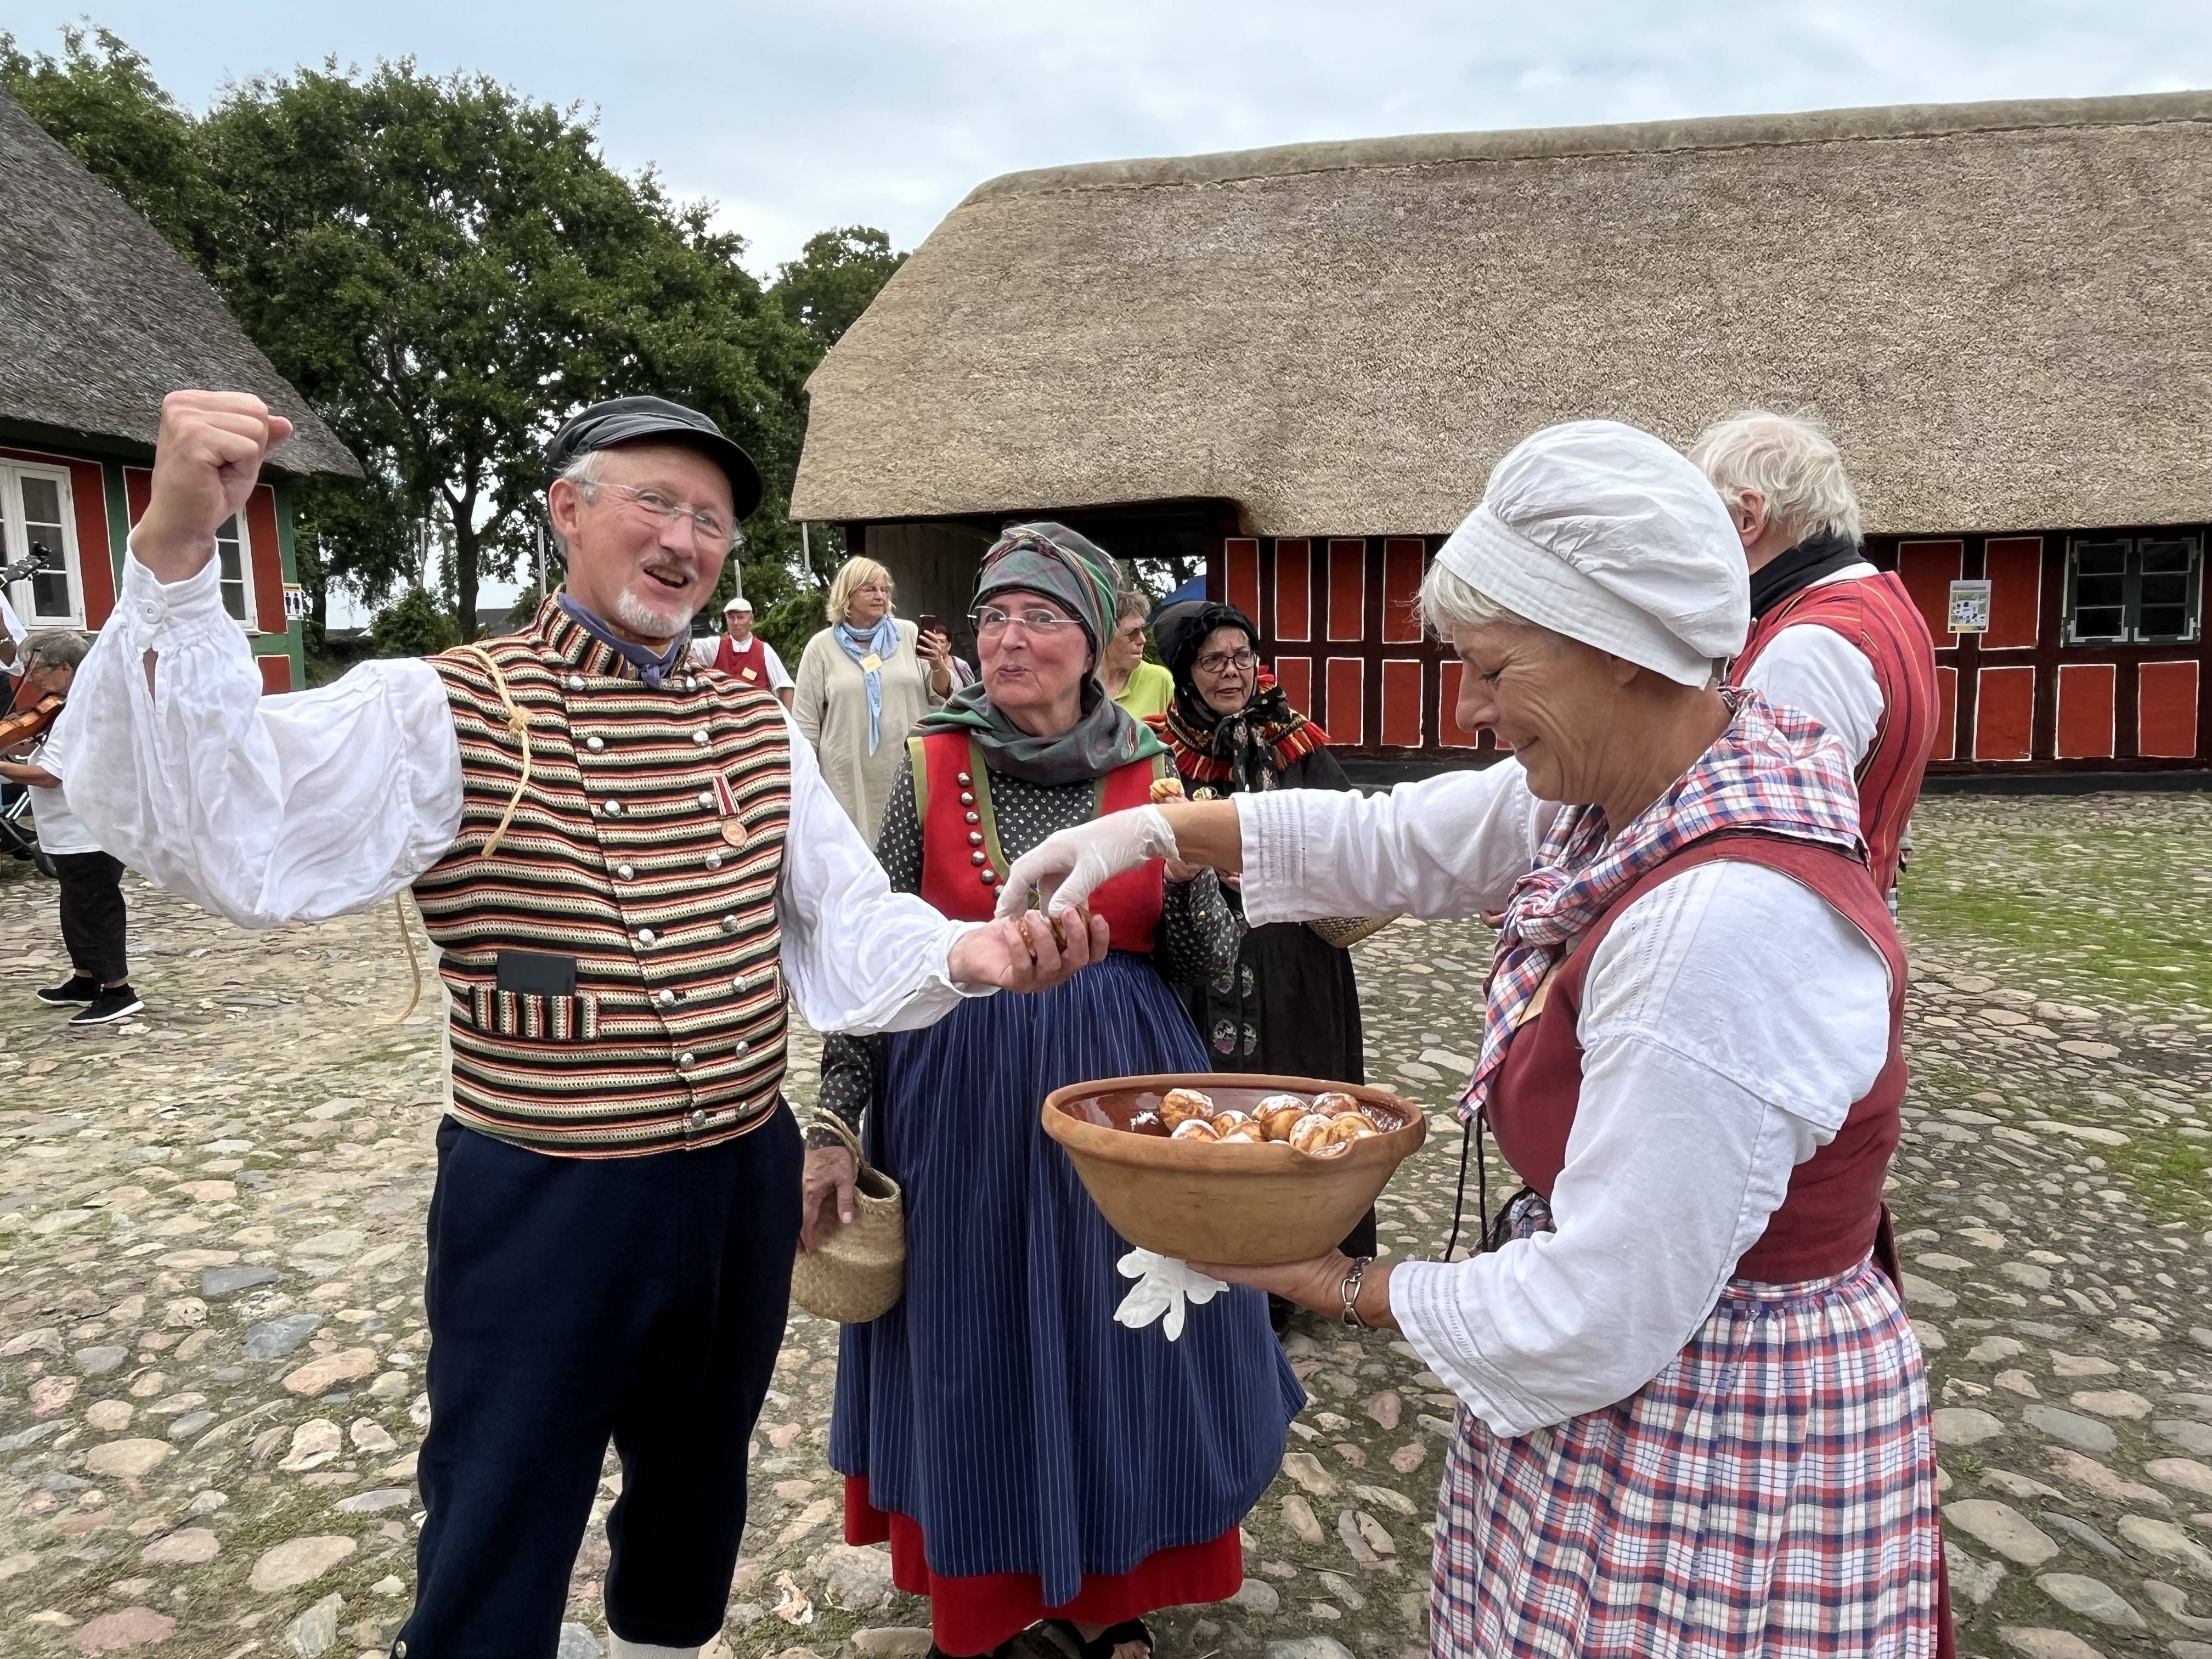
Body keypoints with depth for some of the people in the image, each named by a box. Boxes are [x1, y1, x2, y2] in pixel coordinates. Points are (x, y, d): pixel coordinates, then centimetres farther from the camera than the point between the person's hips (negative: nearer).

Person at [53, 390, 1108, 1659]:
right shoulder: (450, 711, -12)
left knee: (698, 1499, 27)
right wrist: (175, 556, -38)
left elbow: (846, 926, 1)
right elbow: (221, 833, -28)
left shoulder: (757, 729, 4)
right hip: (543, 1205, -5)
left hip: (748, 1183, 5)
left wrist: (962, 952, -19)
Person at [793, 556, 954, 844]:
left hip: (910, 768, 1)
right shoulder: (821, 647, 2)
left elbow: (943, 696, 8)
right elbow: (806, 721, 5)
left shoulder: (909, 634, 4)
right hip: (851, 776, -1)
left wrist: (939, 666, -12)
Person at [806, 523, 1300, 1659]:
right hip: (962, 1094, -1)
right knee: (973, 1349, 12)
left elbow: (1206, 962, 2)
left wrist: (1193, 866, -18)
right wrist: (835, 1123, -4)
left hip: (1118, 1090, 1)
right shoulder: (931, 764, -4)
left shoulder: (1149, 776, -1)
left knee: (1113, 1340, 13)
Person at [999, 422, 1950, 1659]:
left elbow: (1595, 1323, -29)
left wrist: (1342, 1289, -14)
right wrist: (1154, 829, -2)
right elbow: (1392, 841, 6)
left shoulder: (1733, 920, -34)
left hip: (1715, 1459, -8)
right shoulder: (1618, 785, -7)